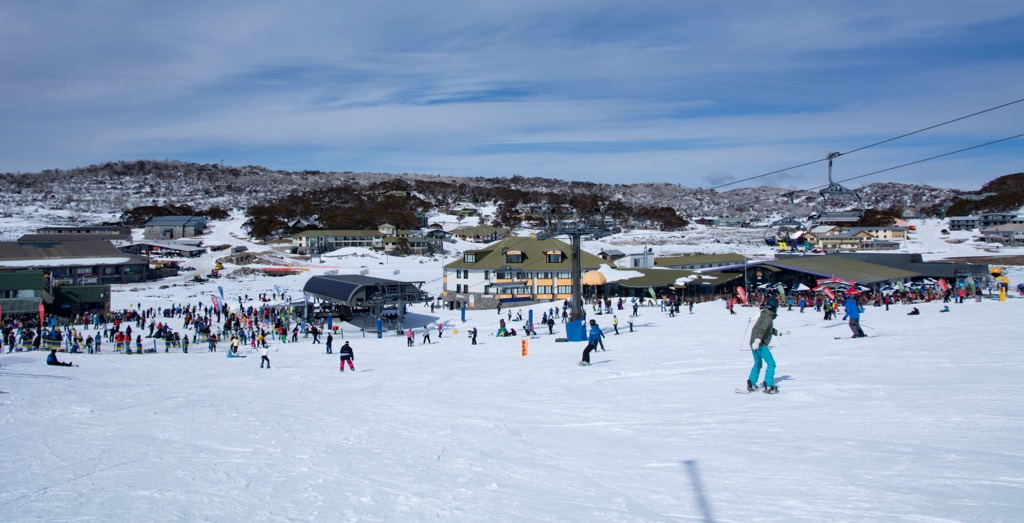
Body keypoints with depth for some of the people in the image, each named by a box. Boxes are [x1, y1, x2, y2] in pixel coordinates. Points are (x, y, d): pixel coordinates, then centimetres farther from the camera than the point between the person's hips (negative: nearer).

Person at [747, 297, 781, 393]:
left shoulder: (764, 315, 14)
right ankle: (768, 386, -6)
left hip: (755, 343, 10)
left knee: (757, 364, 22)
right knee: (771, 364, -4)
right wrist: (758, 340, -42)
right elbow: (762, 329, -31)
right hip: (760, 345, -10)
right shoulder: (768, 317, -15)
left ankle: (751, 384, 22)